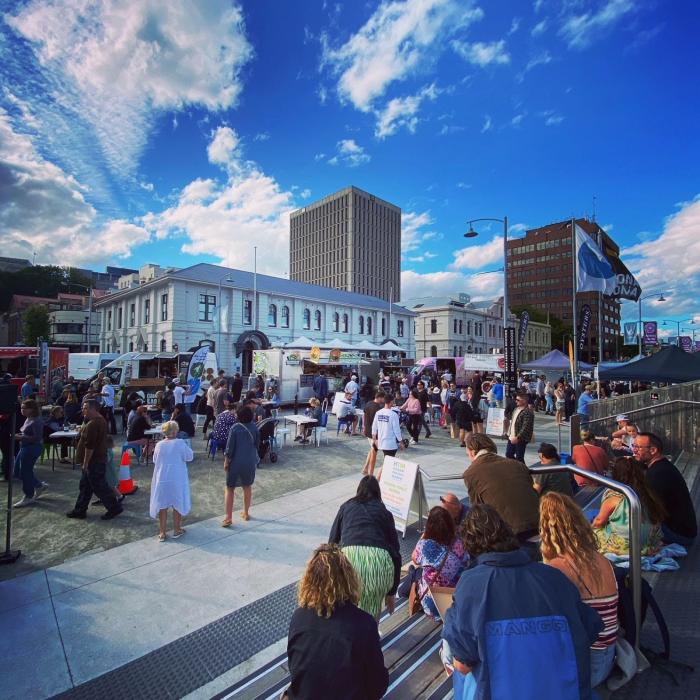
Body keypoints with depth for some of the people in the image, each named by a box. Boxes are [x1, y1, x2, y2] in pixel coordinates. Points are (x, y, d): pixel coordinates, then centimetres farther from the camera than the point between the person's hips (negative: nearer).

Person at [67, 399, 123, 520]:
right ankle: (80, 510, 28)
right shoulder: (100, 420, 11)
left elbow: (89, 446, -24)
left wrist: (85, 462, -16)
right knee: (85, 486, 18)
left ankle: (114, 508, 8)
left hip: (94, 461, -10)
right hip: (98, 459, 10)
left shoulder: (93, 424, -23)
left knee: (99, 487, -1)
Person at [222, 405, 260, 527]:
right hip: (250, 462, 3)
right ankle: (246, 513, 31)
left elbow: (230, 446, -14)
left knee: (229, 489, 10)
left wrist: (226, 461, -2)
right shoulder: (254, 427, -5)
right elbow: (257, 444, 5)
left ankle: (228, 517, 9)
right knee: (247, 487, 19)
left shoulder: (235, 427, -16)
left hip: (236, 462, -3)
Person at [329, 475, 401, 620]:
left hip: (350, 556, 0)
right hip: (380, 561, 1)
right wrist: (391, 592, 32)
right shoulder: (384, 512, 24)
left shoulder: (346, 506, 24)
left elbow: (332, 542, 23)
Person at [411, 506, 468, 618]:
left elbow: (415, 560, -2)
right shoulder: (459, 544, -22)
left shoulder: (424, 544, -24)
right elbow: (465, 562, -1)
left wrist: (423, 537, -2)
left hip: (431, 598, -1)